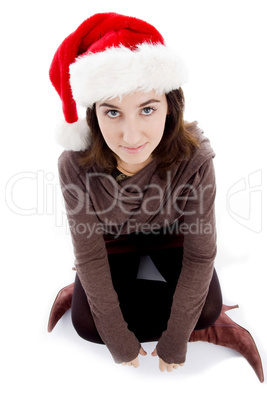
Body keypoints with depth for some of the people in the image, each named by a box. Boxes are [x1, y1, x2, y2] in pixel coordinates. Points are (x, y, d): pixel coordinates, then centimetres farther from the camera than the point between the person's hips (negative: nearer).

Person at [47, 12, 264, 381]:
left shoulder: (194, 159, -34)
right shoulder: (75, 165, -32)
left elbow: (200, 254, -25)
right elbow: (90, 257, -23)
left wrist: (174, 343, -19)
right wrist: (120, 342, -17)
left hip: (170, 234, 1)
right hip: (112, 239, 0)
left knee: (208, 307, -14)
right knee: (86, 323, -11)